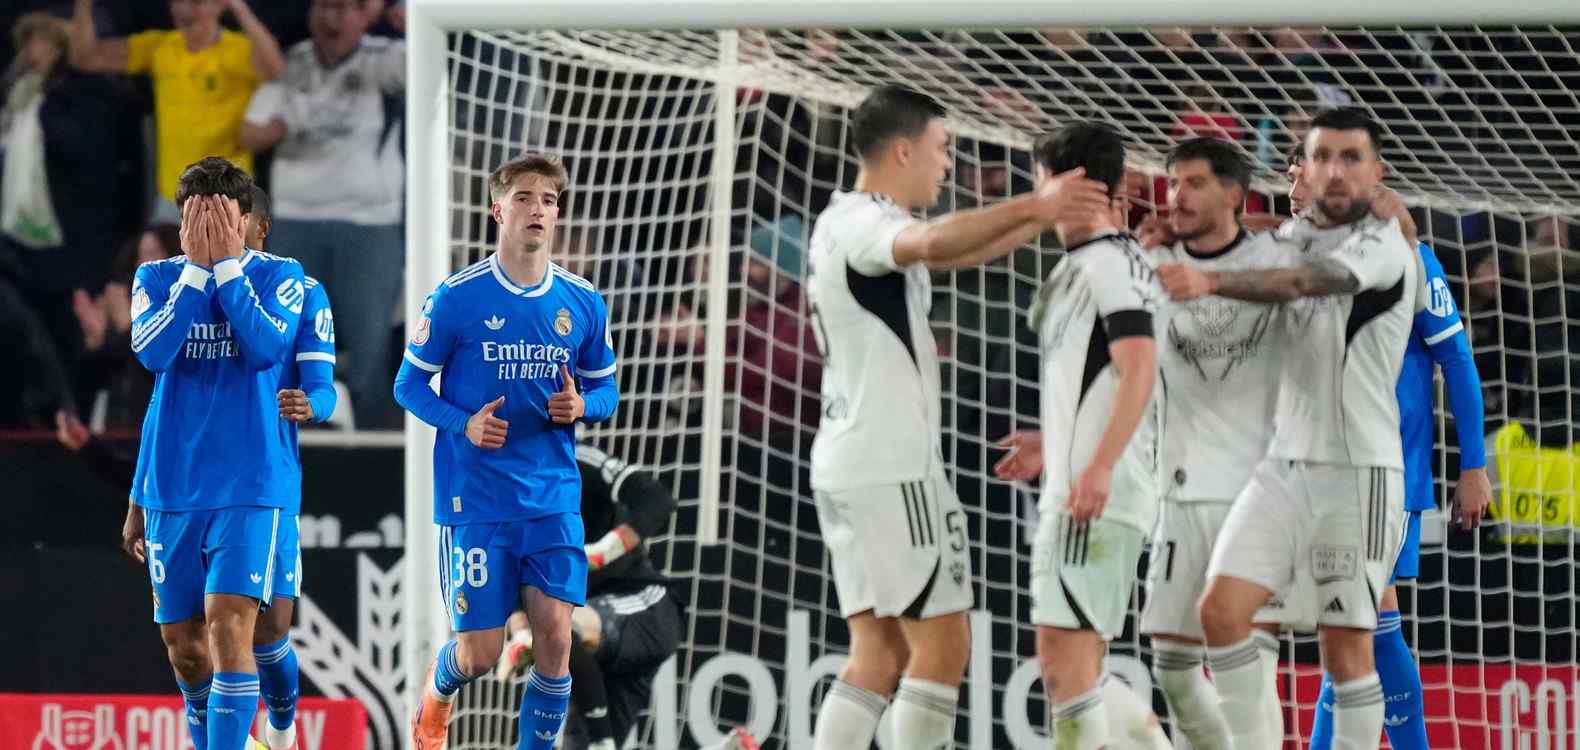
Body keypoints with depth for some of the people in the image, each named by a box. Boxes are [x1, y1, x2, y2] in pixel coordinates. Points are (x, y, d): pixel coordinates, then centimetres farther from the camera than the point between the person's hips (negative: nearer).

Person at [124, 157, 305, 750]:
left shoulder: (279, 276, 1)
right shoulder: (156, 279, 7)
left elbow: (267, 346, -18)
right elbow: (151, 350, -10)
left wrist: (226, 266, -13)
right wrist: (195, 269, -9)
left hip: (251, 484, -4)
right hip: (171, 487, 4)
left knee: (229, 624, -18)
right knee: (181, 639, 9)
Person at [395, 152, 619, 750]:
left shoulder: (582, 303, 4)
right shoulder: (457, 297, -6)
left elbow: (605, 388, 15)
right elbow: (409, 384, 0)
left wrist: (582, 405, -9)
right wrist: (464, 424, -17)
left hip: (554, 499, 3)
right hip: (475, 499, -3)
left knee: (555, 635, -9)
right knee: (480, 651, 0)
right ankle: (438, 689, 36)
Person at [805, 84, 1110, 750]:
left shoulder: (855, 222, 18)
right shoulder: (861, 222, -13)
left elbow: (963, 252, 29)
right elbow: (931, 242, -36)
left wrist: (1051, 216, 21)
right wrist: (1033, 205, -41)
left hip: (848, 465, 10)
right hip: (892, 466, -10)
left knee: (880, 655, 9)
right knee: (942, 647, -6)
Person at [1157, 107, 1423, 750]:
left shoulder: (1384, 247, -10)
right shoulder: (1293, 235, 11)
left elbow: (1306, 282, -29)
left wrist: (1212, 281, -45)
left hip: (1358, 473, -6)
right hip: (1285, 464, 6)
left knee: (1345, 643, -3)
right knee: (1221, 607, -9)